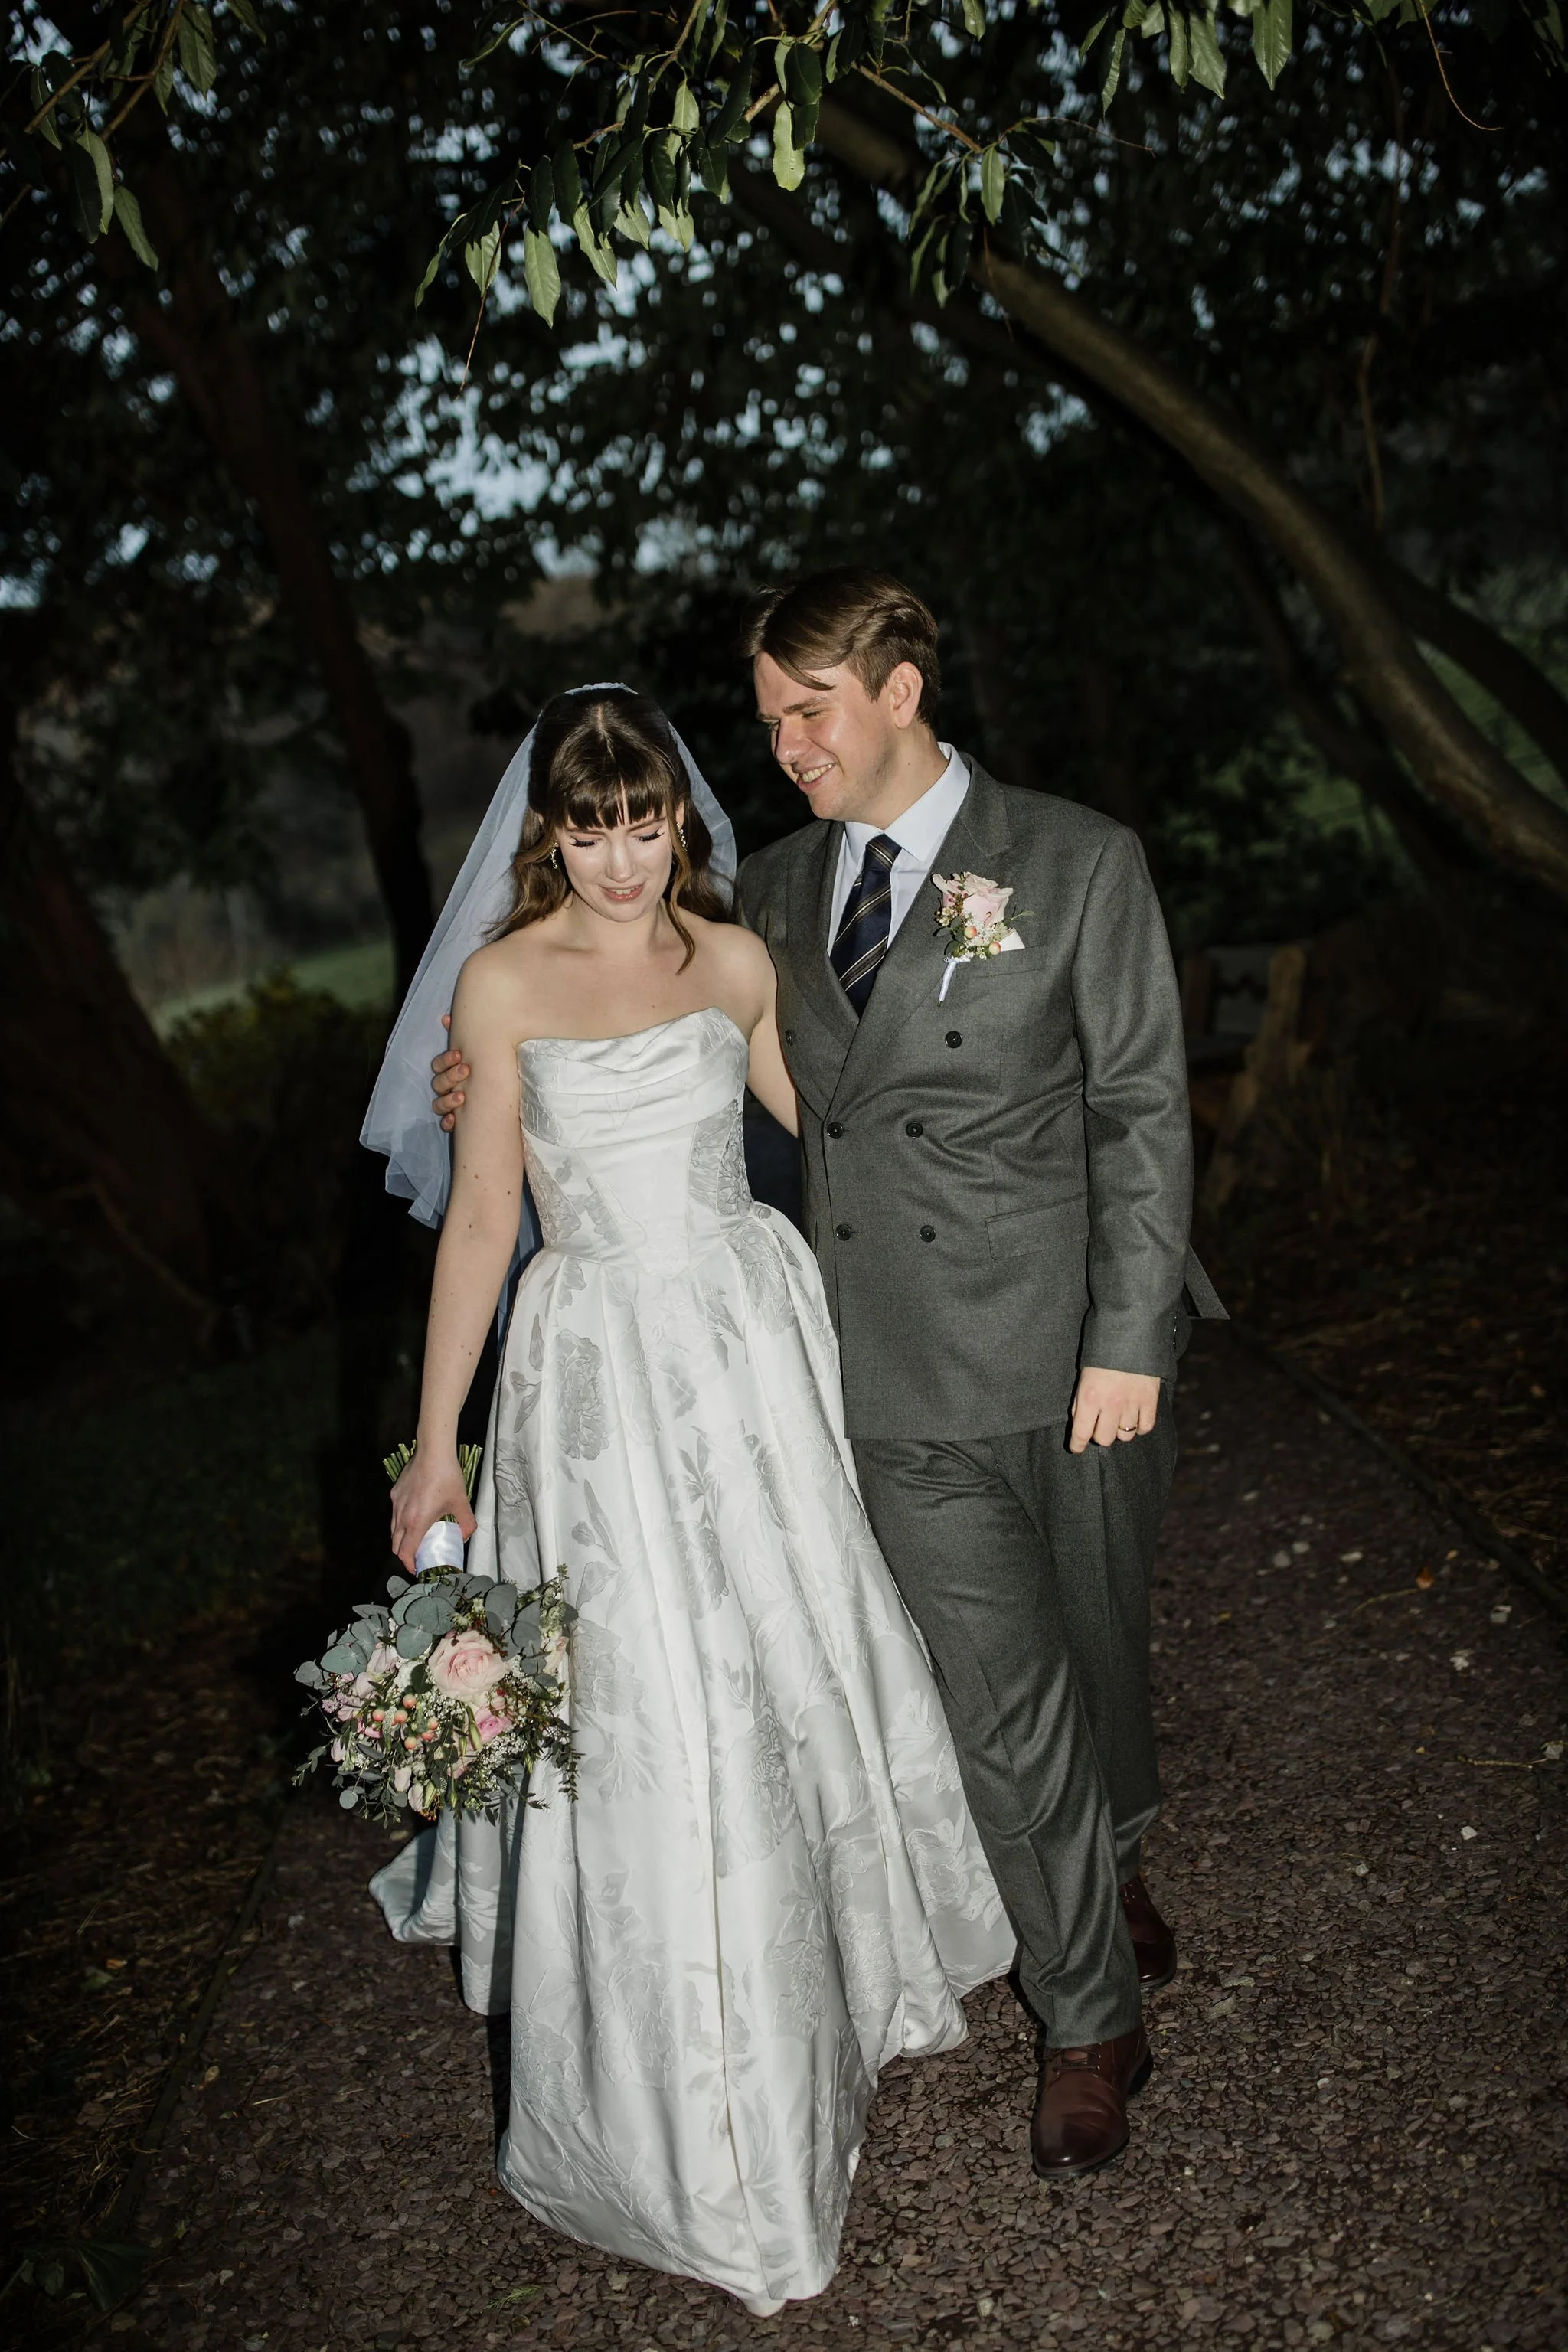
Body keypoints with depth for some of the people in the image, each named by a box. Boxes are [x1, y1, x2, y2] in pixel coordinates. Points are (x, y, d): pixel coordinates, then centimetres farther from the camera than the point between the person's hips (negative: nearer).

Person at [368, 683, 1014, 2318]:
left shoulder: (733, 960, 3)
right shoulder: (504, 981, -6)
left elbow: (826, 1114, 19)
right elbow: (481, 1218, -4)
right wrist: (435, 1443, -4)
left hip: (751, 1339, 3)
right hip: (600, 1369, -3)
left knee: (794, 1649, 16)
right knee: (642, 1711, 3)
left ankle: (828, 1962, 46)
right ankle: (692, 2129, 25)